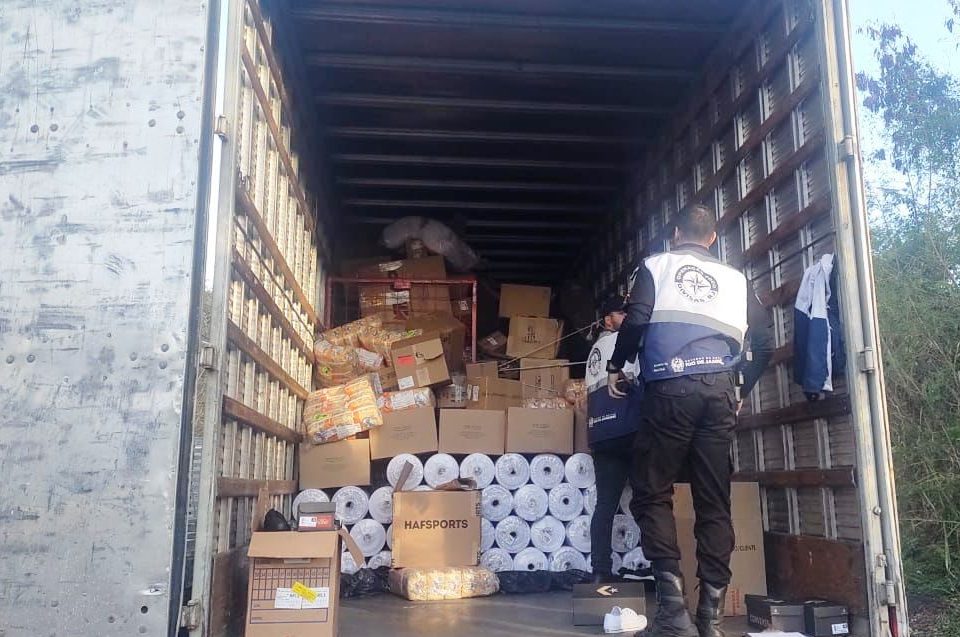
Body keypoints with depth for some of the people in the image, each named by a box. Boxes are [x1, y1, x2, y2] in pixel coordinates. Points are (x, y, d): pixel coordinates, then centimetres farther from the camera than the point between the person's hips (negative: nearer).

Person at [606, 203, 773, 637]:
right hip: (720, 391, 3)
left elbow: (636, 320, -5)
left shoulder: (657, 265, 12)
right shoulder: (735, 279, 21)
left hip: (671, 389, -3)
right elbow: (764, 343, 15)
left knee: (652, 494, 2)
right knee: (714, 502, 5)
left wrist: (616, 366, 9)